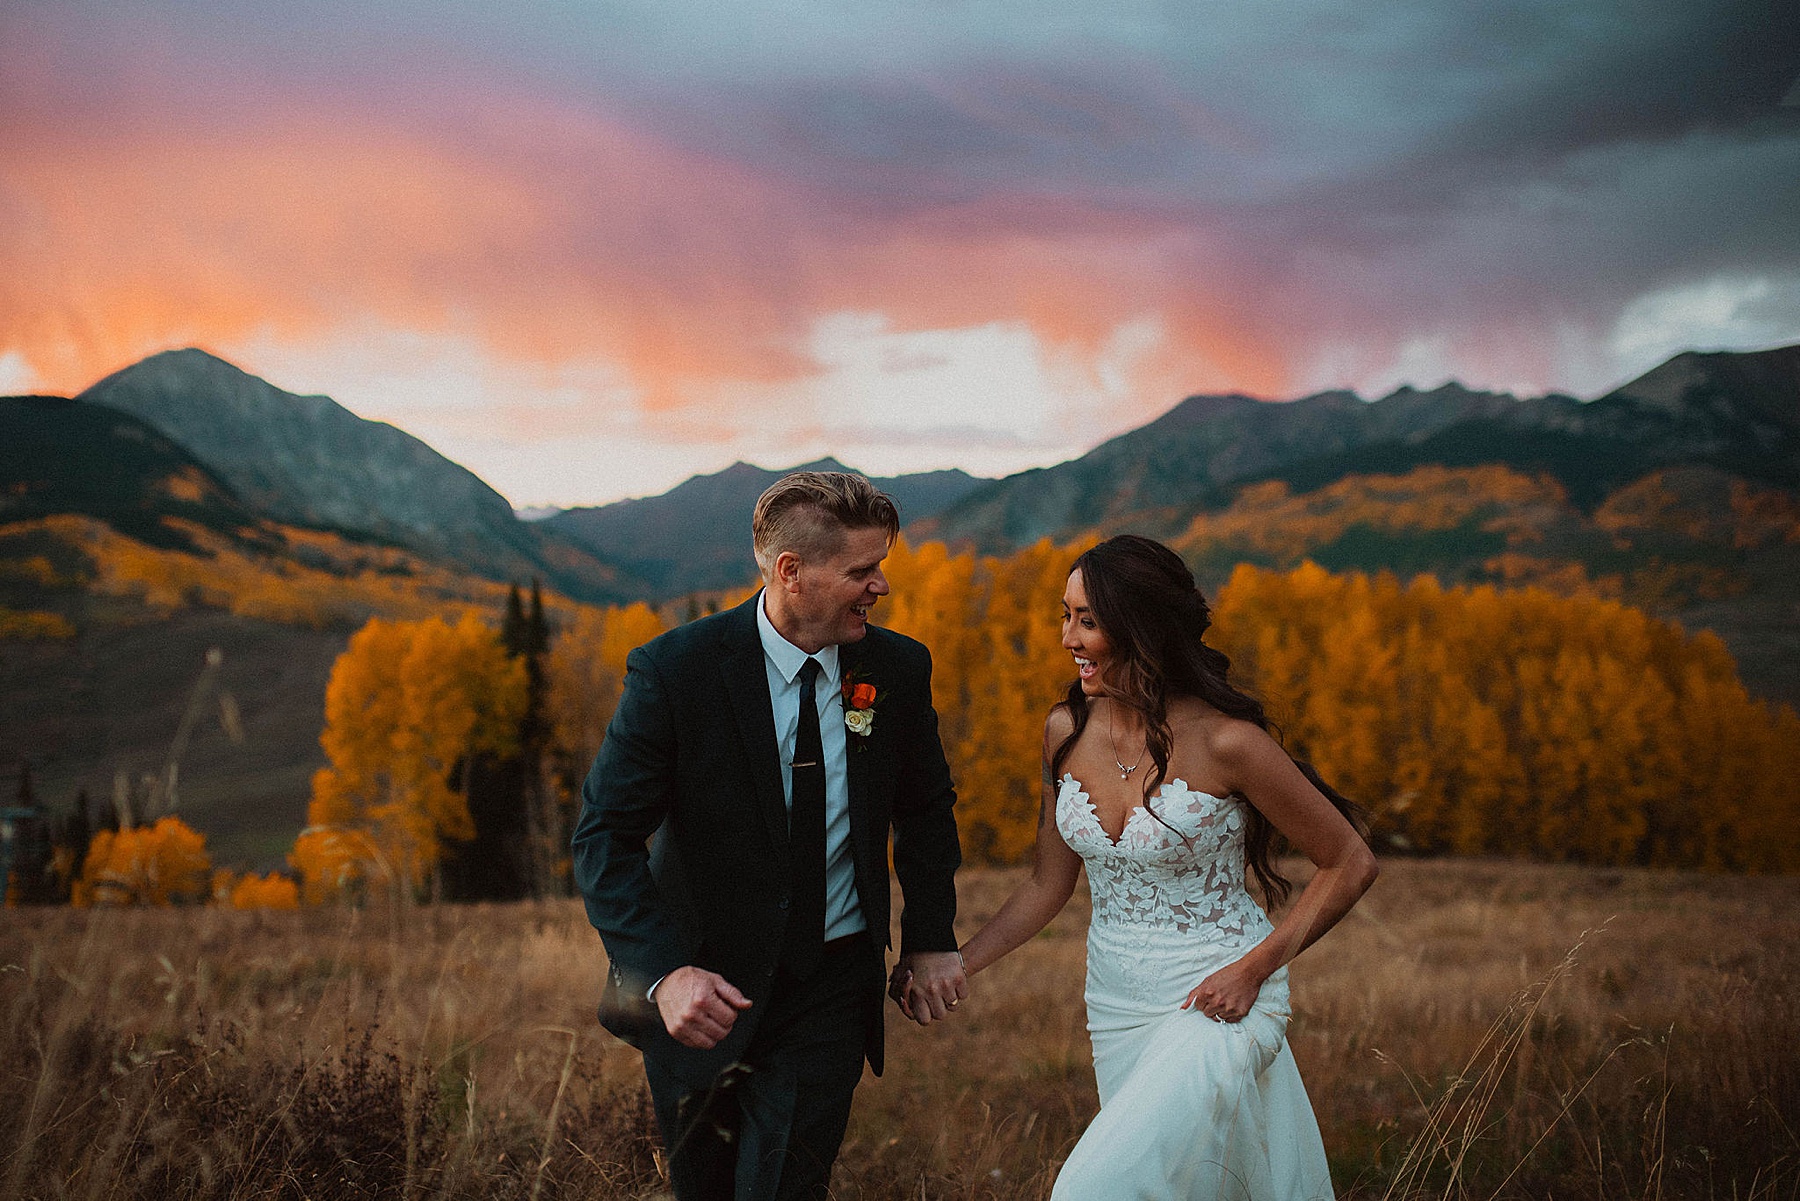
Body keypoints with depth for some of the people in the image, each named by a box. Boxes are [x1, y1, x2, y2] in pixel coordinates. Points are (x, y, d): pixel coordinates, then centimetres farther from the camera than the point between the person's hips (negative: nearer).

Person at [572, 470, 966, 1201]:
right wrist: (665, 973, -30)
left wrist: (930, 938, 2)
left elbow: (925, 807, 12)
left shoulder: (898, 668, -5)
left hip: (829, 992, 1)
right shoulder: (673, 673, -17)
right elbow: (605, 838, -17)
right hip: (700, 990, -1)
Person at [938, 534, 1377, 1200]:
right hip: (1116, 1006, 6)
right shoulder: (1067, 731, -2)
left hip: (1216, 1003, -6)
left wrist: (1255, 967, -15)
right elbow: (1049, 883, 9)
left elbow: (1351, 864, -9)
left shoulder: (1226, 742, -19)